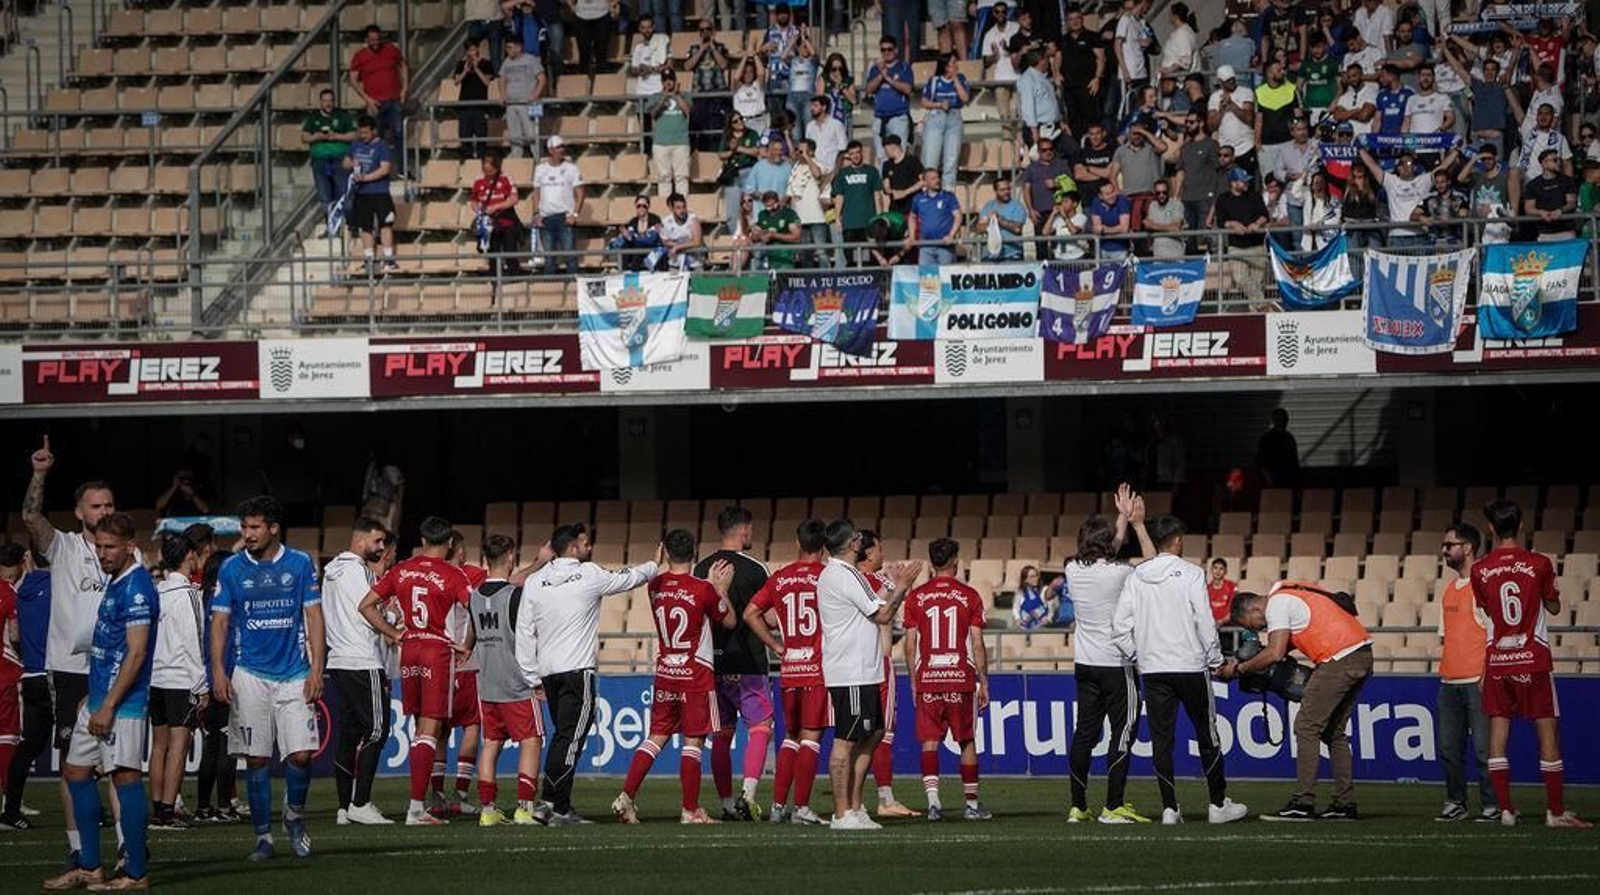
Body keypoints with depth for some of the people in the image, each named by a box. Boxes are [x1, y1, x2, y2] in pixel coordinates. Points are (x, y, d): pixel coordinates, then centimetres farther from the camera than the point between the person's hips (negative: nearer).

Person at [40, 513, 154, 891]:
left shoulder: (137, 587, -15)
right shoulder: (114, 582, 15)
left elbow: (136, 653, -20)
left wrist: (108, 706, -21)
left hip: (122, 704, -11)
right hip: (99, 697, 11)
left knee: (125, 777, -8)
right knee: (76, 772, 12)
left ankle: (136, 874, -4)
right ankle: (89, 867, 18)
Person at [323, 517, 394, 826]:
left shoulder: (331, 570, 17)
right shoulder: (357, 571, -11)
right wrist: (395, 615, 2)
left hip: (338, 661, 9)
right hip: (363, 662, -9)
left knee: (347, 733, 9)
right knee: (375, 731, -6)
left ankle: (345, 807, 7)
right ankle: (360, 804, -11)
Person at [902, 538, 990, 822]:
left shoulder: (916, 597, 2)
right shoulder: (969, 596, -2)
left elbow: (910, 645, 2)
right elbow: (977, 644, -2)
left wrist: (914, 682, 11)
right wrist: (984, 682, 5)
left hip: (927, 680, 1)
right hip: (961, 678, -1)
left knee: (930, 742, 2)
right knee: (967, 741, 9)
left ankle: (932, 799, -14)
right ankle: (971, 804, 13)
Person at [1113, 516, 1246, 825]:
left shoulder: (1136, 578, 4)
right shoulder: (1190, 574, -6)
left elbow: (1120, 626, 1)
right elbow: (1205, 621, -8)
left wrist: (1136, 656, 14)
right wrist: (1215, 659, 3)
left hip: (1152, 669, 3)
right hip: (1190, 666, -3)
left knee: (1161, 739, 5)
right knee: (1207, 736, 7)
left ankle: (1169, 808, 1)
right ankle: (1218, 805, 11)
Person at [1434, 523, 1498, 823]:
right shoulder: (1447, 590, 18)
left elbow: (1495, 635, -11)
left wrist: (1488, 675, -16)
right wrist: (1444, 669, 15)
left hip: (1477, 682, -8)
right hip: (1449, 682, 8)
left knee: (1483, 747, -8)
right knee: (1448, 747, 7)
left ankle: (1492, 805, -3)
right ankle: (1455, 803, 14)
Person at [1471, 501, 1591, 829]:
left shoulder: (1480, 570, -1)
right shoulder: (1539, 564, -7)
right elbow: (1554, 607, 5)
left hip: (1497, 660, 2)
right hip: (1533, 659, -2)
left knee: (1498, 730, 5)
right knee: (1547, 731, 2)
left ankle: (1505, 810, 2)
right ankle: (1556, 811, 0)